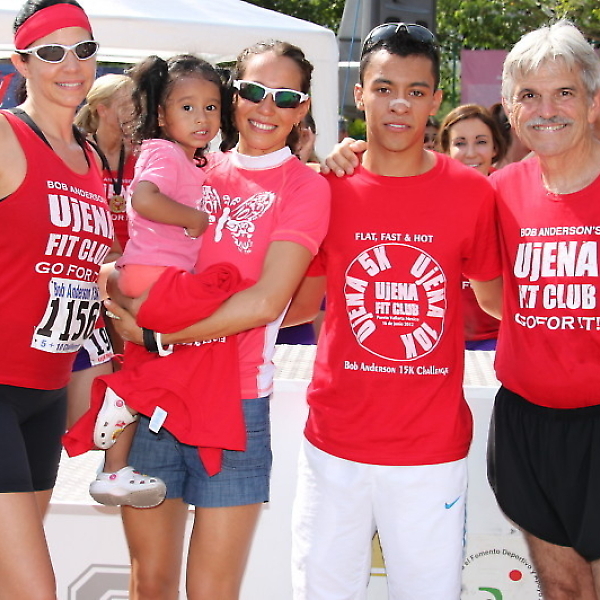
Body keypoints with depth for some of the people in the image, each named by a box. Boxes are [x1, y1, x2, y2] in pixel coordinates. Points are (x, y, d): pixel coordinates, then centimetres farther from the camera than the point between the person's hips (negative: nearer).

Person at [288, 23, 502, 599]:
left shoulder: (472, 192, -4)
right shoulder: (327, 188, -1)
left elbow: (494, 301, 11)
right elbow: (303, 300, 9)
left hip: (434, 448, -1)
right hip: (336, 444, 1)